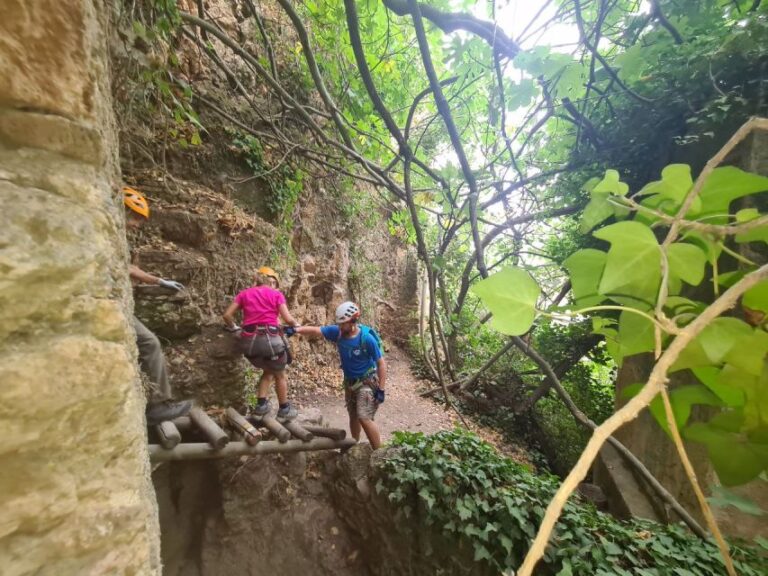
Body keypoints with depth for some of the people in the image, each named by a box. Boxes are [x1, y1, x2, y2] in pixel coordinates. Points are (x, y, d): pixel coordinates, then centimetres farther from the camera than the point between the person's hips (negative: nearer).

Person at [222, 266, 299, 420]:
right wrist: (295, 325, 15)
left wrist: (234, 327, 25)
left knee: (268, 371, 30)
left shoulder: (245, 293, 14)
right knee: (280, 374, 20)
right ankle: (284, 409, 31)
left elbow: (227, 315, 8)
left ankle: (261, 404, 25)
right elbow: (287, 319, -5)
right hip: (269, 338, -4)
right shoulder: (276, 294, 3)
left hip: (249, 340, 4)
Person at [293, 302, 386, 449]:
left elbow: (381, 363, -19)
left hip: (367, 382, -5)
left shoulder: (367, 338, -26)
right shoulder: (337, 332, -14)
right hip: (349, 382, 6)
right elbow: (315, 330, -14)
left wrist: (381, 389, -20)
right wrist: (296, 329, -30)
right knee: (353, 416, 17)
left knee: (364, 418, -13)